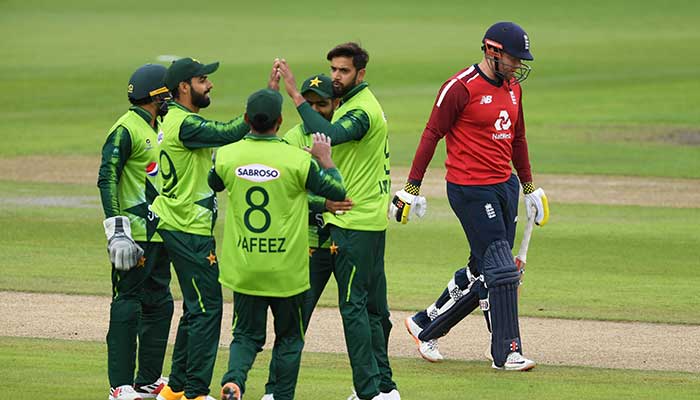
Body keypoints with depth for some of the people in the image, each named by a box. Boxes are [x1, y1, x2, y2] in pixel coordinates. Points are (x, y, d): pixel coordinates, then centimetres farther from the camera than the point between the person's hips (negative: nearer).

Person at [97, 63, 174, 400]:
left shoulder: (158, 129, 16)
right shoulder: (127, 130, -12)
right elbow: (107, 179, -18)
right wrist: (116, 230, -25)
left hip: (159, 233, 10)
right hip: (134, 234, -10)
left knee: (159, 304, 13)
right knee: (127, 306, -8)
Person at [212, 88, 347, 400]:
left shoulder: (226, 156, -5)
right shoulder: (298, 160, -13)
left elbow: (212, 185, 18)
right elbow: (337, 191, -2)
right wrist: (325, 158, 14)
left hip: (243, 269, 2)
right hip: (286, 269, -2)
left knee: (246, 335, 11)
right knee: (289, 337, 15)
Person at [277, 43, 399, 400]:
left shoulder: (360, 110, -17)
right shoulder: (360, 103, 17)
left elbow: (329, 135, -35)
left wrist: (296, 95, -35)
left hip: (354, 223, -11)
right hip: (372, 218, 11)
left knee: (353, 305, -10)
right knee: (373, 306, 13)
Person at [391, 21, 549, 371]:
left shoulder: (512, 87, 12)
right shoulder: (461, 87, -13)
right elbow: (432, 134, -11)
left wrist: (529, 188, 26)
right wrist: (411, 190, -12)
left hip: (505, 185, 8)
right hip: (470, 191, -8)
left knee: (482, 273, 11)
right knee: (501, 272, -10)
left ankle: (425, 326, 26)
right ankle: (506, 352, -4)